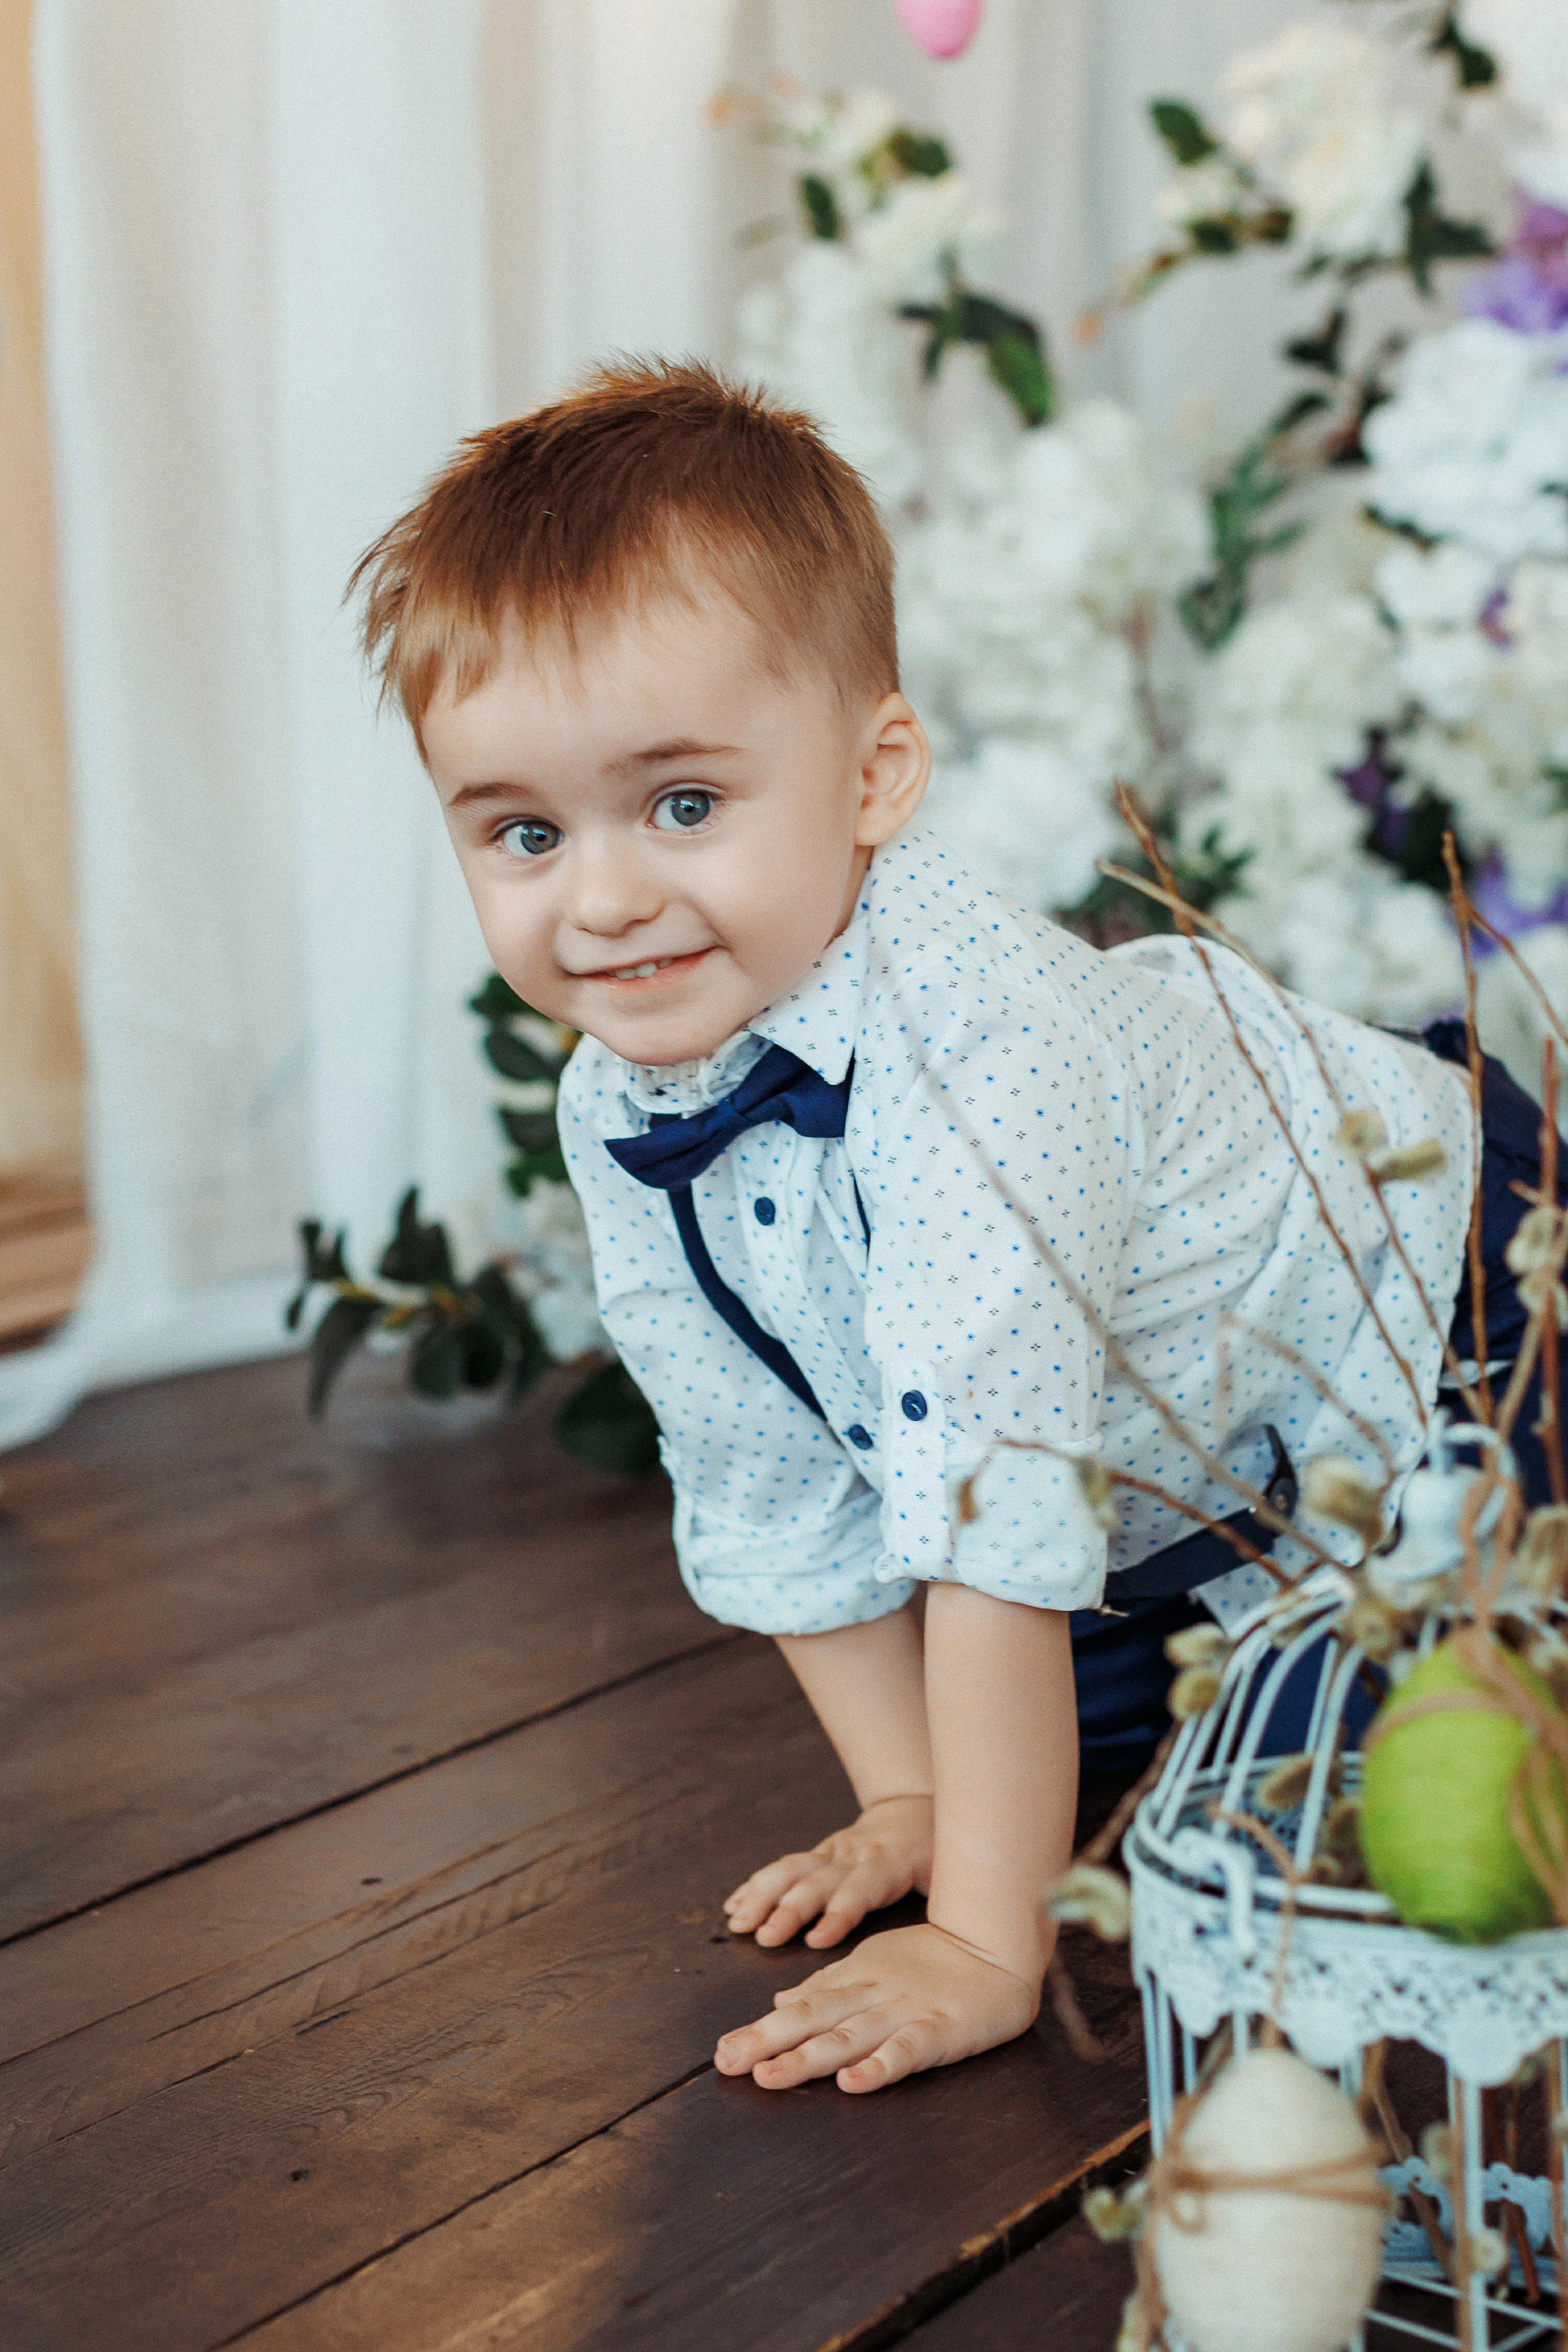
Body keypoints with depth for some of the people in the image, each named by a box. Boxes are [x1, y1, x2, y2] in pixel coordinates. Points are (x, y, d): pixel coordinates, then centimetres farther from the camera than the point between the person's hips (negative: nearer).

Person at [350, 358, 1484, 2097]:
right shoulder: (616, 1115, -14)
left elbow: (996, 1507, -40)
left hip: (1426, 1325, -6)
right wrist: (911, 1807, -3)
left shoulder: (972, 1057, -40)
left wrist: (986, 1941, -37)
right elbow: (767, 1483, -2)